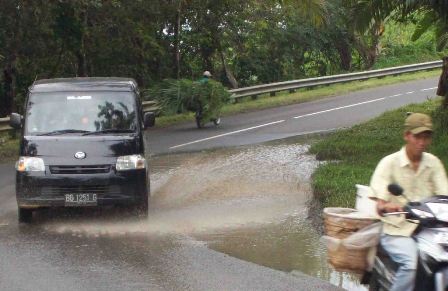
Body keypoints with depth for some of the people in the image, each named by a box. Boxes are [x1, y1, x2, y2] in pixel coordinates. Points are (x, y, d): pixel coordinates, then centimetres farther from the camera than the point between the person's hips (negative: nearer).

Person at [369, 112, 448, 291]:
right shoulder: (390, 162, -2)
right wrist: (388, 206, -36)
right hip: (398, 231, -4)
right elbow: (380, 205, -12)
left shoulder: (433, 163, 11)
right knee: (411, 264, -31)